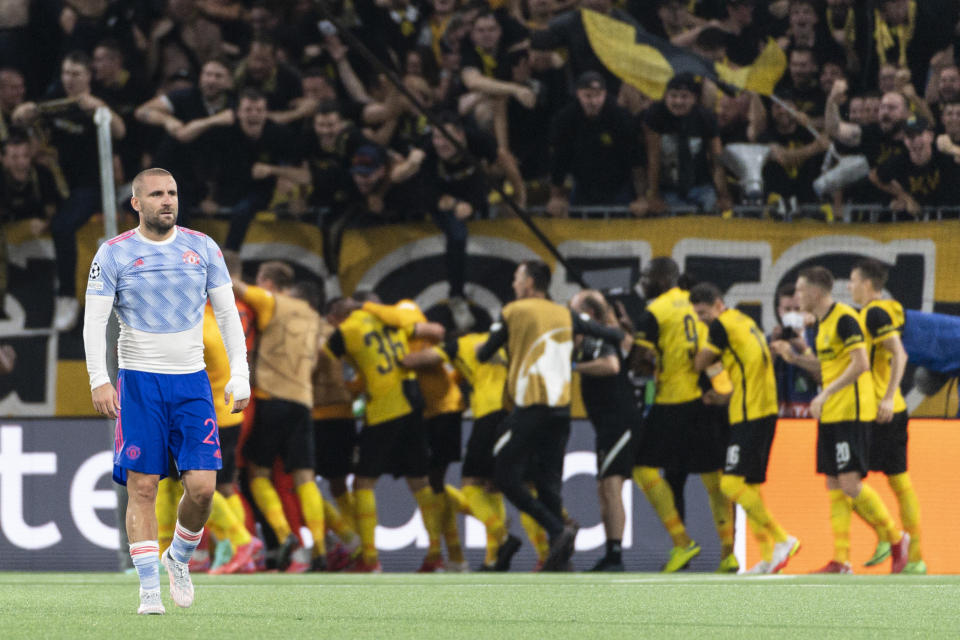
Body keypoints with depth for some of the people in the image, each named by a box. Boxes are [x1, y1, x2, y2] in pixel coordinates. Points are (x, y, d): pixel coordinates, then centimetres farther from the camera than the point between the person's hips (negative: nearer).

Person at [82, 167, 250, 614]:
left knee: (202, 486, -7)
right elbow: (94, 320, -3)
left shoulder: (202, 248, 6)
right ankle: (149, 589, -1)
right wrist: (99, 381, -15)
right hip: (139, 381, -2)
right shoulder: (114, 254, -1)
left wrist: (239, 375, 1)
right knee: (142, 487, -6)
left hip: (192, 382, 2)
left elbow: (228, 313, 10)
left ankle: (179, 559, 20)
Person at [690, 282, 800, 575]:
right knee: (749, 485, 11)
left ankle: (782, 540, -15)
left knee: (731, 483, -14)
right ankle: (769, 556, 10)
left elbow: (701, 364, 0)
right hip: (763, 410, 10)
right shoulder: (744, 321, 17)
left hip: (750, 415, -10)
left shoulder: (722, 325, -10)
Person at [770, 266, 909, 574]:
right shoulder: (824, 323, 15)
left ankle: (896, 539, 2)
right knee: (834, 487, 5)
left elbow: (861, 364, -21)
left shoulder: (844, 318, -14)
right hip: (830, 415, 10)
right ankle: (841, 561, 5)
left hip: (851, 412, -10)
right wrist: (794, 357, 14)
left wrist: (826, 394, -22)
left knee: (850, 484, -12)